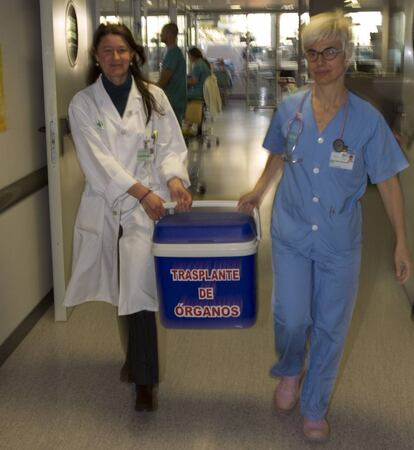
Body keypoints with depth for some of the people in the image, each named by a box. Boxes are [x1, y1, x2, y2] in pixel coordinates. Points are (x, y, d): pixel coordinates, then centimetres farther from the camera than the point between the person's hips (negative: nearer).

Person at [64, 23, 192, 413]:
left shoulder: (153, 97, 4)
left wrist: (174, 179, -18)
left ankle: (144, 379, 2)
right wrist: (141, 191, -19)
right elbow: (98, 160, -9)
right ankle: (137, 357, 36)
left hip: (149, 205, -1)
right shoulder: (83, 103, 0)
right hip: (106, 206, 1)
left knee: (139, 289, -9)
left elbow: (170, 146, 2)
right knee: (124, 289, 13)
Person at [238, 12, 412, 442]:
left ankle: (314, 407, 32)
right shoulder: (289, 108, -4)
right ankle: (290, 372, 36)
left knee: (330, 327, 9)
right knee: (291, 318, -1)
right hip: (291, 233, 1)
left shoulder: (367, 119, -11)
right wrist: (259, 190, 13)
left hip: (340, 241, -1)